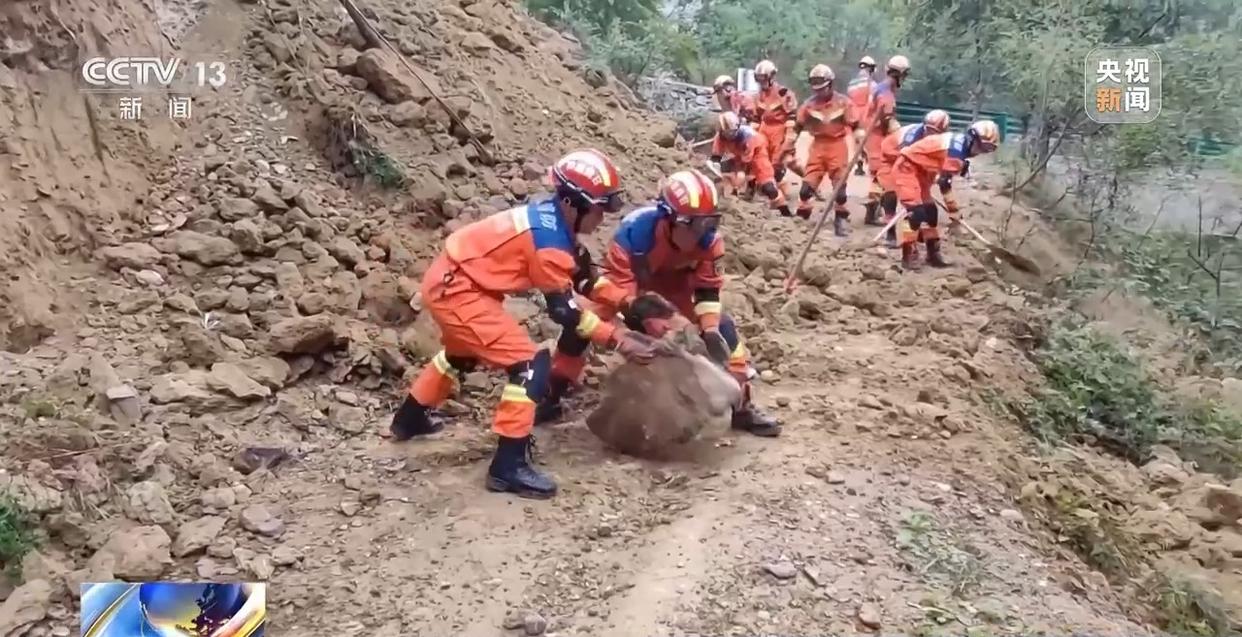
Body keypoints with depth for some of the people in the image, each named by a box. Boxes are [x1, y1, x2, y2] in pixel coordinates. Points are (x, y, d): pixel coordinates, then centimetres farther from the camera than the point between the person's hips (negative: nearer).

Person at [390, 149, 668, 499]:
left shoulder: (549, 213, 5)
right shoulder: (551, 239, -22)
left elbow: (579, 276, 13)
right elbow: (564, 310, -16)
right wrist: (616, 338, -13)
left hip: (449, 278, 10)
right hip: (457, 289, -10)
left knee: (463, 354, 34)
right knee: (531, 364, -13)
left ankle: (410, 418, 54)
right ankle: (508, 467, -9)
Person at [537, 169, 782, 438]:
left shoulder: (709, 239, -29)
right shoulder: (635, 228, -40)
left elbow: (709, 288, -17)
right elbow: (616, 282, -35)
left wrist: (711, 332, -30)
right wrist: (645, 316, -50)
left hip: (676, 282, 3)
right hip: (629, 276, -2)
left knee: (722, 327, -12)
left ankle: (741, 406, 4)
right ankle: (551, 395, -5)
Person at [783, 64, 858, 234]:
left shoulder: (843, 102, -5)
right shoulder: (809, 103, -1)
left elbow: (855, 126, -3)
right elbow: (797, 127, 5)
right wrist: (789, 148, 3)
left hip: (838, 146, -2)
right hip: (818, 146, 2)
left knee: (840, 185, 3)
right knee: (807, 184, -2)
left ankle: (840, 220, 16)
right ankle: (801, 218, 8)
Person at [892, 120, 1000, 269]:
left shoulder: (959, 144, 8)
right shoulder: (956, 148, -22)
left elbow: (945, 178, 17)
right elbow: (945, 182, -23)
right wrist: (954, 213, -18)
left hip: (919, 170, 11)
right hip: (906, 167, -11)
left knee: (930, 210, 11)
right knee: (917, 211, -18)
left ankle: (933, 253, 20)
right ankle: (907, 256, -13)